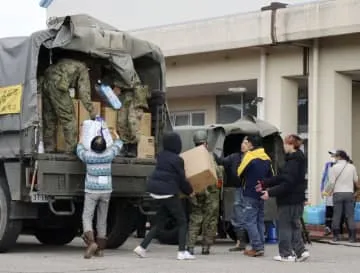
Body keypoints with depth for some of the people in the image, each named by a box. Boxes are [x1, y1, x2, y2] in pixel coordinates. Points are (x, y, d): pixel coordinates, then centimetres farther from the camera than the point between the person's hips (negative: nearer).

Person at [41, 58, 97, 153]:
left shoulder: (65, 62, 32)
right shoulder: (82, 68, 10)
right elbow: (84, 91, 0)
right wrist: (91, 111, 0)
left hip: (45, 83, 7)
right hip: (57, 86, -7)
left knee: (49, 120, 16)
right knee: (68, 119, 1)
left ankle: (49, 149, 20)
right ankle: (71, 150, 0)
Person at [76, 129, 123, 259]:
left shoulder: (87, 155, -9)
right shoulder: (109, 155, -4)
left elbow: (79, 150, 16)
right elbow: (118, 144, 17)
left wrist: (81, 139, 34)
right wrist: (116, 135, 37)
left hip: (92, 191, -3)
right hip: (106, 190, 3)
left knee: (87, 217, -1)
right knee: (102, 219, 11)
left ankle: (91, 242, -24)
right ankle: (100, 248, 15)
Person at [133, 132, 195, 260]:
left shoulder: (161, 156, 9)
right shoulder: (177, 160, -13)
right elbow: (182, 179, -8)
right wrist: (189, 191, 7)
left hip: (156, 191, 8)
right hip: (168, 193, -7)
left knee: (159, 220, 16)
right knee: (182, 222, 3)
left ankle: (142, 247, 10)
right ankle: (182, 252, -3)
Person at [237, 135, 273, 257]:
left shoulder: (249, 156, -12)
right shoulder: (266, 158, 10)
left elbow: (239, 173, -4)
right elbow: (271, 176, 16)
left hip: (251, 194, -7)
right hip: (262, 194, 7)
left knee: (250, 221, -5)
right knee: (259, 220, 13)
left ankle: (257, 247, -10)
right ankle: (261, 246, 13)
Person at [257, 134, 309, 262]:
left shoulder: (293, 162, -19)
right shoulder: (296, 159, 13)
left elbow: (287, 183, -24)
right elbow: (281, 177, 17)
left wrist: (270, 192, -21)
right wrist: (264, 184, 16)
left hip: (289, 200, -10)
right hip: (297, 199, 10)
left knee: (284, 226, 1)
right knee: (294, 225, 15)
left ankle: (286, 254, 7)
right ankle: (301, 251, 10)